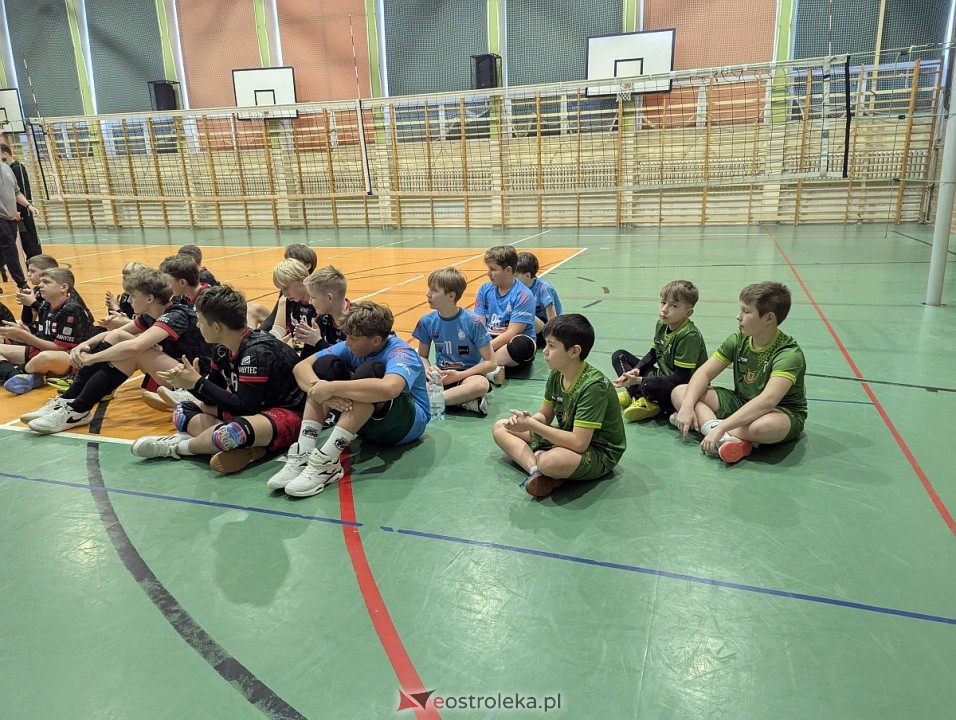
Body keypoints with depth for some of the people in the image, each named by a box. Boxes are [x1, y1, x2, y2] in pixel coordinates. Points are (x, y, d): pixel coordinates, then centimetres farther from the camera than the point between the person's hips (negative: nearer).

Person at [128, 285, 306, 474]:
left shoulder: (257, 351, -24)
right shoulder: (223, 349, 1)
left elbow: (245, 407, -26)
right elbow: (215, 395, 8)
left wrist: (198, 383, -20)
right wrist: (188, 381, -12)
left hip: (287, 414, -10)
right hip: (255, 409, 10)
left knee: (231, 431, -39)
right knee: (182, 411, 4)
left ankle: (179, 446, -7)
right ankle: (243, 448, -19)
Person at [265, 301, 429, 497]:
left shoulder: (400, 353, -25)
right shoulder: (353, 347, -7)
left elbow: (388, 388, -49)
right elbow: (301, 367, -12)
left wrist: (332, 387, -40)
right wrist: (323, 392, -34)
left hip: (407, 423, -6)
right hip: (368, 422, 6)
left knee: (369, 371, -34)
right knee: (326, 364, -14)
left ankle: (326, 461, -37)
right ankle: (303, 454, -25)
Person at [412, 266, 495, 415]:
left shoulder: (472, 322, -13)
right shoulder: (427, 321, -2)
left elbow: (490, 362, -11)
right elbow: (422, 356, 11)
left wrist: (459, 375, -19)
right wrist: (428, 369, -13)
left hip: (468, 375, -3)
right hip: (441, 375, 3)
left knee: (481, 384, -38)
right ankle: (464, 399, -23)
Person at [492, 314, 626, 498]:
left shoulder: (593, 386, -28)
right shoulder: (556, 375, -5)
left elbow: (579, 443, -31)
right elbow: (545, 416, 6)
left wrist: (532, 425, -27)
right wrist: (527, 420, -18)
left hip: (598, 452, -9)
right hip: (567, 437, 9)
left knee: (553, 461, -42)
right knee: (500, 427, 2)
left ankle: (539, 469, -7)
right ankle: (536, 470, -19)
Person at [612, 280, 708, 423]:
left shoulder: (689, 335, -24)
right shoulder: (661, 325, 0)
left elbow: (681, 377, -25)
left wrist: (639, 380, -26)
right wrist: (636, 370, -7)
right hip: (663, 375, 9)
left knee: (649, 385, -41)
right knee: (619, 356, 6)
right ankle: (638, 396, -10)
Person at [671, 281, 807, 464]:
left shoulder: (789, 353, -25)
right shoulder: (738, 340, -5)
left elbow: (767, 400, -39)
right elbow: (704, 373, -7)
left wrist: (721, 427, -46)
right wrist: (687, 405, -25)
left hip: (782, 412, -6)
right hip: (741, 402, 7)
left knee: (763, 425, -45)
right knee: (680, 392, -10)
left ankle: (705, 423, -19)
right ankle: (727, 439, -31)